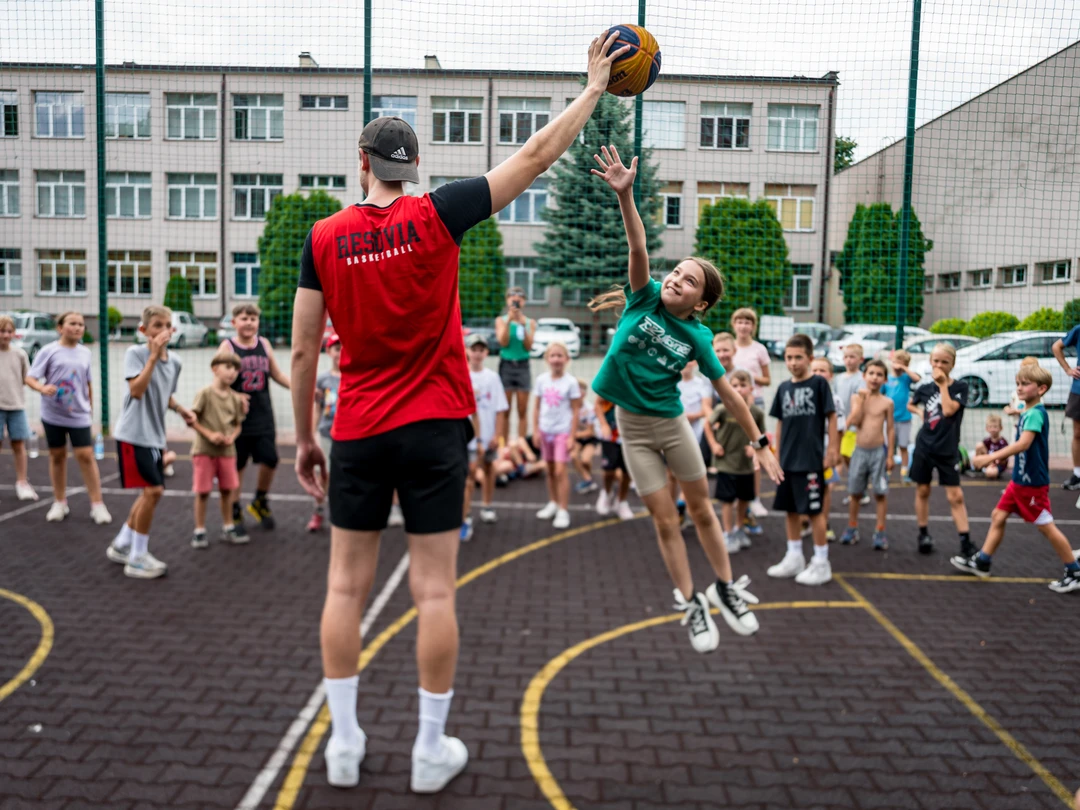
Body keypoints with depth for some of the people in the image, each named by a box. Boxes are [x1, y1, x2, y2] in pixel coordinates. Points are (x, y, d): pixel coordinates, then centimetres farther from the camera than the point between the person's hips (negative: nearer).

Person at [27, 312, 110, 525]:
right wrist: (43, 388, -30)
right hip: (53, 414, -1)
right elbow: (30, 378, -9)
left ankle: (97, 505, 0)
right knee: (57, 456, 9)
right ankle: (59, 503, 23)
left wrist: (91, 407, 17)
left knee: (86, 456, -5)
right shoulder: (49, 350, -5)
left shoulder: (85, 352, 6)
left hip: (79, 415, 1)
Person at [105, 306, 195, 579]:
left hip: (154, 436, 8)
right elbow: (136, 390, -24)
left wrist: (181, 410, 6)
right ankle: (137, 558, 2)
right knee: (152, 490, -11)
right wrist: (154, 356, -26)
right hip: (133, 434, -8)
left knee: (152, 492, 14)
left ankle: (121, 545, 32)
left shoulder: (174, 360, 9)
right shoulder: (135, 352, -11)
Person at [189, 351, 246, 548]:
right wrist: (209, 434, -18)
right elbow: (192, 419, -8)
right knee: (202, 492, 1)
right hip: (204, 450, -4)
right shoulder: (205, 394, -8)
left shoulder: (235, 398, 5)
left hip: (227, 451, 4)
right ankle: (199, 532, 13)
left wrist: (232, 437, -8)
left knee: (227, 490, 11)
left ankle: (228, 529, 24)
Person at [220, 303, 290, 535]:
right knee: (237, 466, 5)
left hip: (263, 416, 3)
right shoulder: (227, 346, -4)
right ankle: (235, 513, 21)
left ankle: (260, 502, 27)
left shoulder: (264, 344, 7)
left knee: (270, 460, 1)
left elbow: (277, 375, 14)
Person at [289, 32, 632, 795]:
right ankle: (432, 750, 18)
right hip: (433, 427, -2)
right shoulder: (436, 216, -5)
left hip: (358, 432, 2)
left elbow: (303, 350, 2)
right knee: (434, 589, 5)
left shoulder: (324, 237, 0)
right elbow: (536, 157, 0)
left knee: (347, 584, 12)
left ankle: (344, 743, 22)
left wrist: (303, 436, 12)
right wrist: (595, 86, 12)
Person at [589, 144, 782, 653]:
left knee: (701, 509, 13)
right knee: (665, 521, 6)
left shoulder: (697, 336, -8)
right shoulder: (644, 297, -9)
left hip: (672, 423, 1)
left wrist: (759, 442, -2)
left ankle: (725, 588, 34)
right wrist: (624, 195, -40)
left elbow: (726, 392, -3)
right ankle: (691, 605, 21)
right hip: (632, 425, 0)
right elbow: (638, 248, -26)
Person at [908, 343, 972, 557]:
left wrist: (943, 384, -16)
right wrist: (921, 413, 4)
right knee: (922, 490, 10)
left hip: (948, 450, -3)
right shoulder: (924, 388, 4)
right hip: (924, 447, 3)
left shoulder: (960, 387, -5)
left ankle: (966, 541, -1)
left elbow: (949, 410, -20)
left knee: (955, 496, -4)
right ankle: (924, 534, 22)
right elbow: (911, 405, 23)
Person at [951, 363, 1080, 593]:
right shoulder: (1027, 413, 9)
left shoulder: (1036, 413, -20)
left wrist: (991, 457, -35)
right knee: (998, 516, 12)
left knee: (1046, 527, 0)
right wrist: (998, 456, 15)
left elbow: (1024, 444, -32)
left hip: (1033, 483, -9)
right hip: (1019, 480, 9)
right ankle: (982, 562, 20)